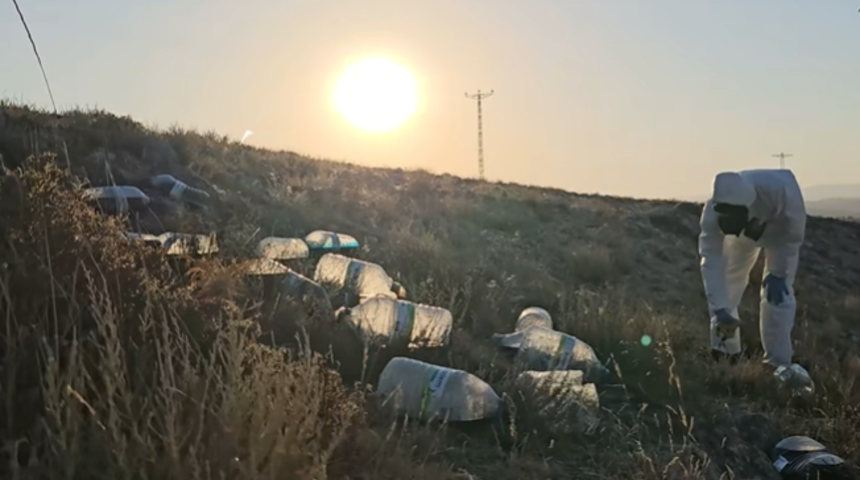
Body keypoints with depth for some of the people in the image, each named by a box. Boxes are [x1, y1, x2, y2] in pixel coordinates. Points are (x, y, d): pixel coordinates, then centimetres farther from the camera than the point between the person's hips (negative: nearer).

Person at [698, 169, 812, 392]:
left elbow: (794, 234, -27)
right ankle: (724, 353, 17)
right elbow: (711, 259, -38)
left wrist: (778, 273, -27)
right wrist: (720, 309, -46)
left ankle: (778, 363, -3)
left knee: (778, 293, -12)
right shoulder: (713, 212, -39)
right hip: (745, 233, 2)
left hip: (781, 231, -2)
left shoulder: (781, 189, -45)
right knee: (727, 287, 2)